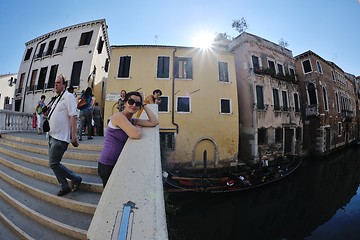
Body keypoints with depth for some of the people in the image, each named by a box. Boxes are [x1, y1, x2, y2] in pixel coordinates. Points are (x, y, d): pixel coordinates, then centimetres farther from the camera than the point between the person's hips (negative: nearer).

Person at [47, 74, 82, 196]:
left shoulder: (68, 96, -11)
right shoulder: (58, 98, 16)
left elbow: (73, 116, -21)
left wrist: (73, 136, -24)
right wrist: (48, 113, 8)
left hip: (60, 138, -10)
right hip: (52, 136, 10)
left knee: (53, 164, -7)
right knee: (53, 164, 13)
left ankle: (76, 179, 9)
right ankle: (64, 186, 25)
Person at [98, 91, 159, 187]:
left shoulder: (132, 120, 4)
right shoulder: (118, 116, -19)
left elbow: (154, 122, -5)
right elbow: (136, 135, -32)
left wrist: (144, 105, -3)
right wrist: (138, 128, -10)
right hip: (108, 166, -7)